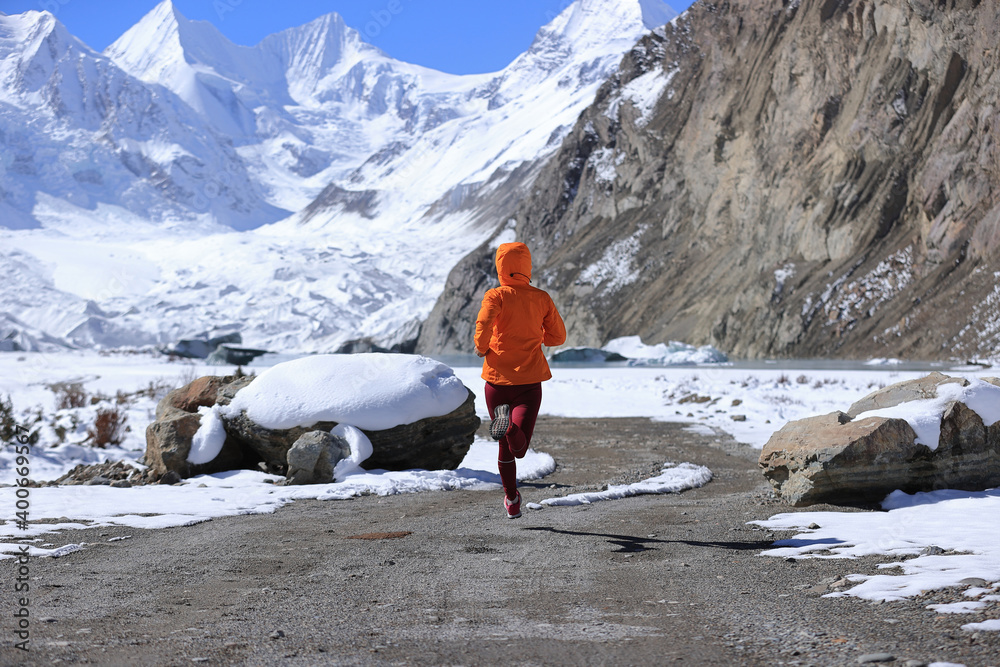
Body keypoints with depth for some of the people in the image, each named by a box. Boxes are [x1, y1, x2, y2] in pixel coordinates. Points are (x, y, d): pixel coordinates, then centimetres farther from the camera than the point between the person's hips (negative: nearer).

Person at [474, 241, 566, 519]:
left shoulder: (496, 296, -2)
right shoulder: (542, 298, 6)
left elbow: (484, 323, -21)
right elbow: (558, 337, 10)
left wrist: (481, 348, -2)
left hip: (498, 379, 0)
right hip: (530, 381, 0)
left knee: (506, 448, 18)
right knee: (519, 449, -12)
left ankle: (511, 500, 27)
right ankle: (511, 426, -44)